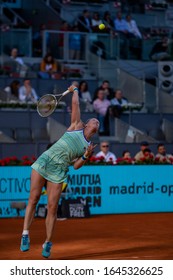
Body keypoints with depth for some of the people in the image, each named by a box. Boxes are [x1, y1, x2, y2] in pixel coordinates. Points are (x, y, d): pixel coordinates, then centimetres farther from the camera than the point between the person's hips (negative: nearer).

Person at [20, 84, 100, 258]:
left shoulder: (89, 146, 14)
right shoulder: (77, 126, 11)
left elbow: (76, 165, 7)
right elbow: (75, 104, 9)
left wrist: (86, 156, -8)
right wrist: (75, 90, 21)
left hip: (59, 171, 1)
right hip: (44, 161, -1)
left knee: (52, 207, -6)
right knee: (33, 198, -8)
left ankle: (48, 243, 5)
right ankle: (25, 234, -2)